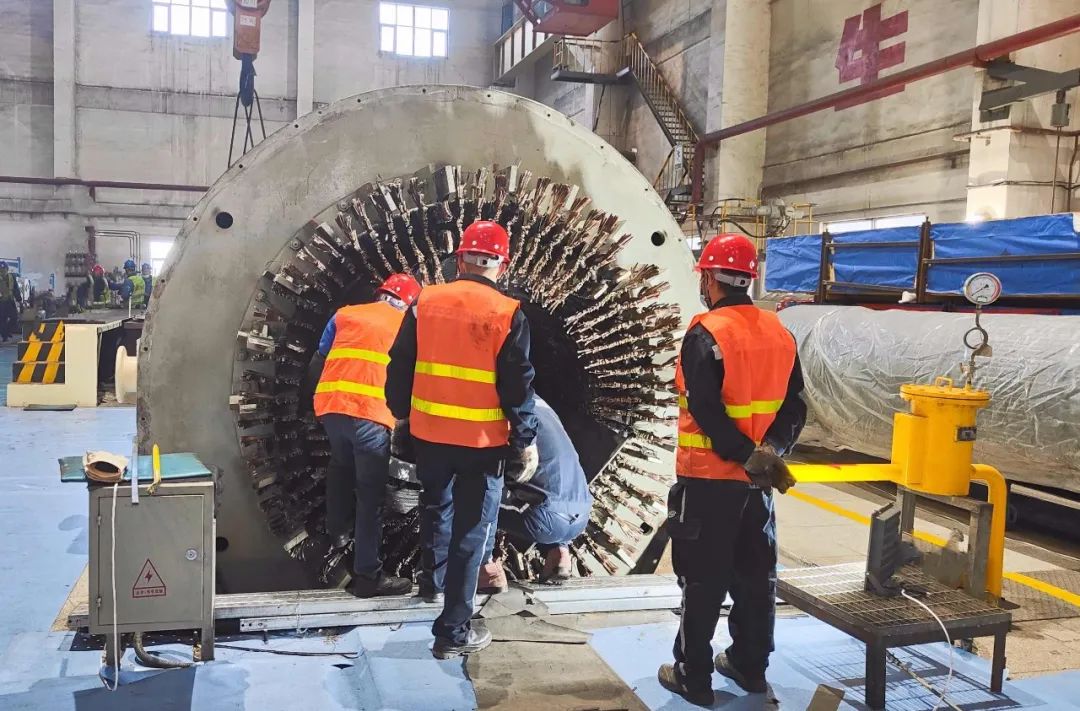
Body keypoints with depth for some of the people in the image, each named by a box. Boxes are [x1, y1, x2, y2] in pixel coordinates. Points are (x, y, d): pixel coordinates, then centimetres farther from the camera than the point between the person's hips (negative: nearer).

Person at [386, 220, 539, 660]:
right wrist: (526, 441, 0)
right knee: (470, 531, 4)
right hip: (482, 440, -4)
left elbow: (399, 367, 5)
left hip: (429, 433, 4)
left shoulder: (426, 302, -1)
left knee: (436, 507, 27)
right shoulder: (507, 314, -11)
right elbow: (518, 385, -10)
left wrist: (401, 414, 18)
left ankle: (432, 581, 49)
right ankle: (453, 632, 9)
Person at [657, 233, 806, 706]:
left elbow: (706, 410, -23)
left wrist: (746, 455, -19)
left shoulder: (706, 334, -16)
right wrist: (770, 450, -9)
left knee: (703, 579, 3)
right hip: (757, 479, 6)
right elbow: (794, 405, 1)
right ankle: (750, 665, 29)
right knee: (755, 573, 16)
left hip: (709, 476, -6)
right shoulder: (779, 333, 6)